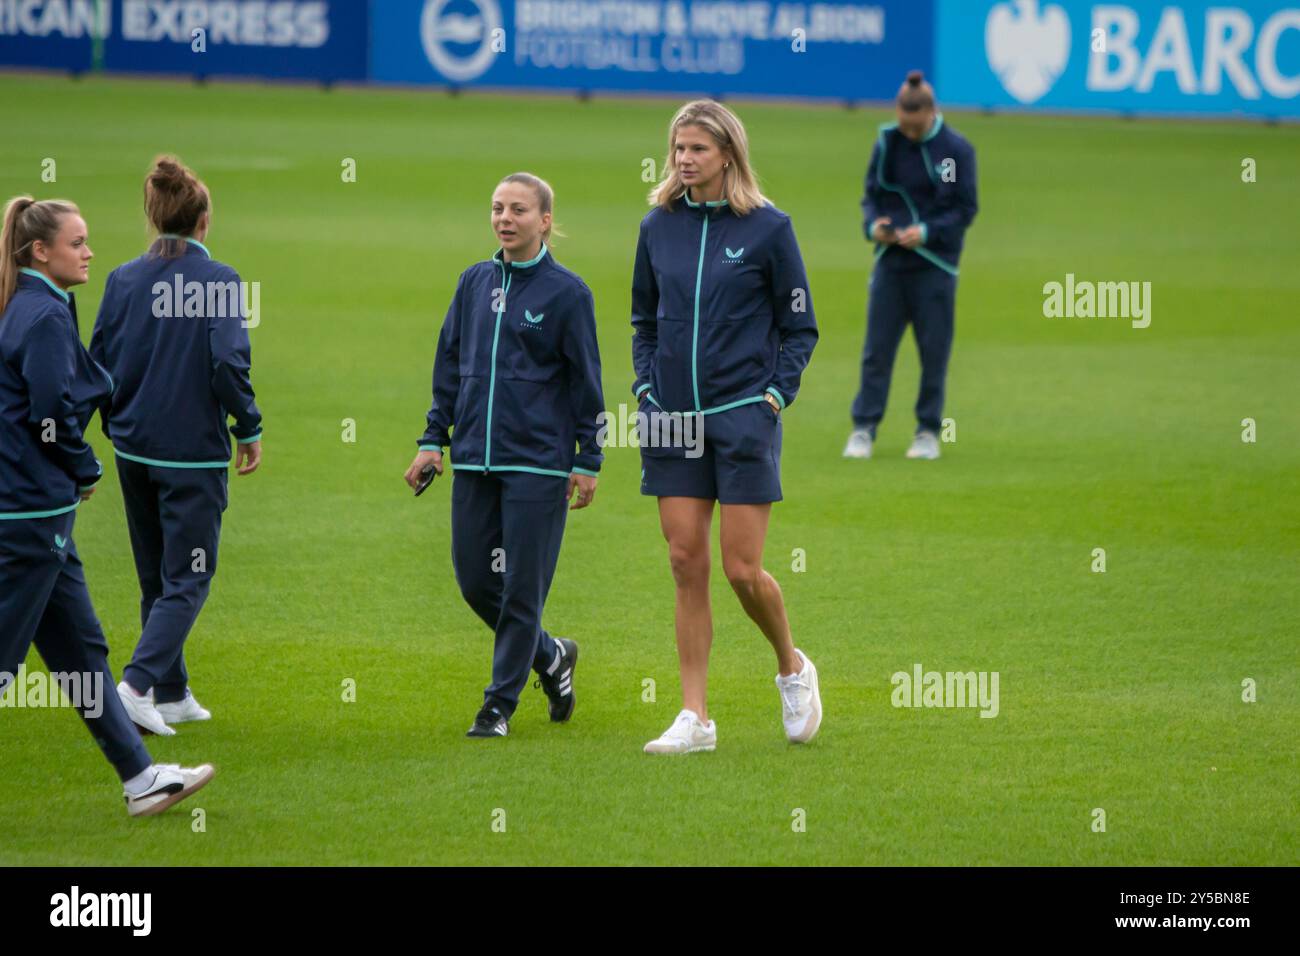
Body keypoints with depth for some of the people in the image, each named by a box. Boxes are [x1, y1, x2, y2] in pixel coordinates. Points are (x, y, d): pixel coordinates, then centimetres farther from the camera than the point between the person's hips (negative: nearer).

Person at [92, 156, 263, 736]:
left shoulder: (122, 280, 2)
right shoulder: (218, 280, -12)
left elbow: (98, 362, 5)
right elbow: (229, 362, -17)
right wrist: (249, 430, -4)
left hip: (134, 449, 5)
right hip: (193, 451, -5)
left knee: (156, 577, 17)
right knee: (187, 580, 0)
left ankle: (171, 694, 23)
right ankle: (138, 683, -17)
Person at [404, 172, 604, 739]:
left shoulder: (566, 292, -3)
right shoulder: (475, 282, 10)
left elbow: (585, 379, -1)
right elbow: (449, 365, 16)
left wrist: (587, 462, -3)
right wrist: (434, 438, 11)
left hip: (538, 465, -5)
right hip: (475, 460, 5)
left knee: (522, 587, -3)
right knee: (474, 580, 6)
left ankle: (501, 703, 6)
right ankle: (550, 656, 28)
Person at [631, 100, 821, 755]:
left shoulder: (767, 228, -4)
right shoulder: (657, 228, 6)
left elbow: (800, 326, 2)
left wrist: (774, 397, -6)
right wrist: (646, 389, 7)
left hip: (743, 417, -4)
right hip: (673, 420, 4)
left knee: (743, 571, -6)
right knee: (686, 564, 1)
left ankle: (792, 668, 22)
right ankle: (694, 718, 4)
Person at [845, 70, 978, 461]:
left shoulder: (957, 149, -5)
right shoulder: (887, 142, 3)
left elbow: (965, 209, -4)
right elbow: (871, 194, 9)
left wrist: (927, 231, -18)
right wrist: (873, 224, -12)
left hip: (935, 264, -2)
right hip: (890, 260, 2)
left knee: (933, 351, 2)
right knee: (877, 348, 1)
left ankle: (928, 431, 12)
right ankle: (864, 428, 6)